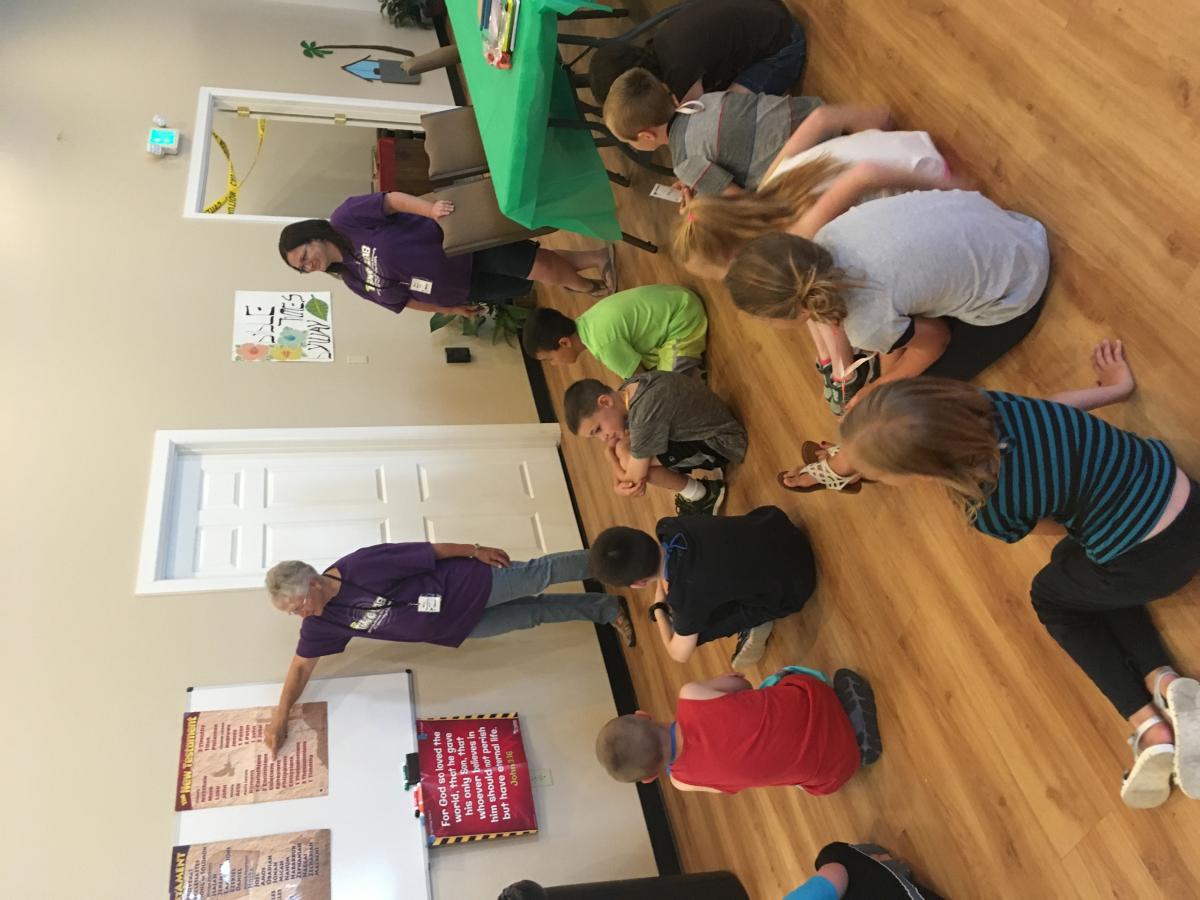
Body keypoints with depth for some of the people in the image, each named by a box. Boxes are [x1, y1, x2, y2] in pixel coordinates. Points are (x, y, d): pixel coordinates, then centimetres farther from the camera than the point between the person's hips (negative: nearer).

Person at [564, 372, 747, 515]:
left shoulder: (646, 410, -33)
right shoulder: (627, 391, -5)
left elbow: (634, 479, -24)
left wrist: (609, 455, -6)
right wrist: (618, 484, -14)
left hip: (722, 443, -9)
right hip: (700, 433, 9)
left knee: (627, 457, -23)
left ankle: (701, 494, 0)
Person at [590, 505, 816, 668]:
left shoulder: (687, 594, -32)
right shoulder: (668, 527, -18)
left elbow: (679, 655, -10)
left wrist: (659, 608, 3)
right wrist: (665, 583, 5)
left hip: (790, 588, -6)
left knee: (684, 628, -6)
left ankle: (754, 623, 10)